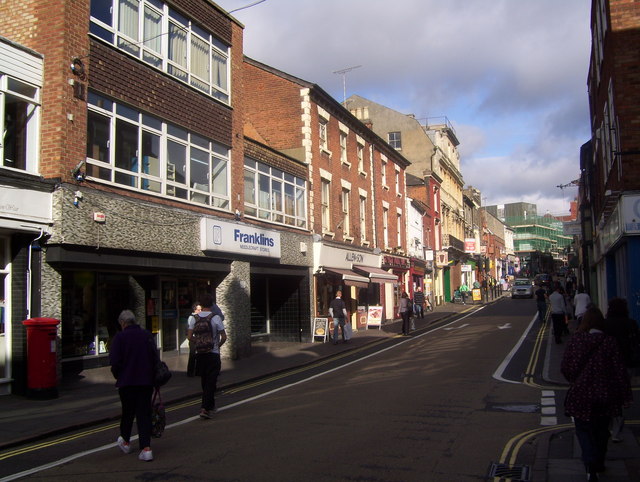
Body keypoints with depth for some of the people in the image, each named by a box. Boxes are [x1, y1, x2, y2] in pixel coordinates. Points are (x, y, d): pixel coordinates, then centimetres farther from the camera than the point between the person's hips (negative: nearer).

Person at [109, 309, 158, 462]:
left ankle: (125, 442, 36)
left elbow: (114, 361, -11)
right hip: (146, 381, 2)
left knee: (127, 412, 17)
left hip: (127, 382, -2)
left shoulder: (120, 337, -8)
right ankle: (146, 448, -3)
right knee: (144, 414, 5)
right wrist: (151, 375, 14)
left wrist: (118, 375, 7)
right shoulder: (147, 335, 2)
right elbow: (156, 358, 3)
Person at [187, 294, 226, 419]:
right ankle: (205, 408, -12)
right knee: (211, 381, -2)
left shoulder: (194, 318, 2)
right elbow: (224, 337, -7)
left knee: (204, 381, 16)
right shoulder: (216, 318, -8)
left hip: (199, 354, 4)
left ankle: (211, 406, 28)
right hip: (213, 354, -4)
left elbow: (190, 336, 2)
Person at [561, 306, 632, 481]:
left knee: (584, 430, 9)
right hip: (605, 395, 2)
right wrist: (626, 396, 1)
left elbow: (565, 367, -3)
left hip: (581, 394, -2)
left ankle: (591, 465, -9)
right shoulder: (609, 342, -9)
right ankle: (599, 463, 34)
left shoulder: (575, 340, -9)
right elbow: (619, 370, -7)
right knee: (601, 430, 20)